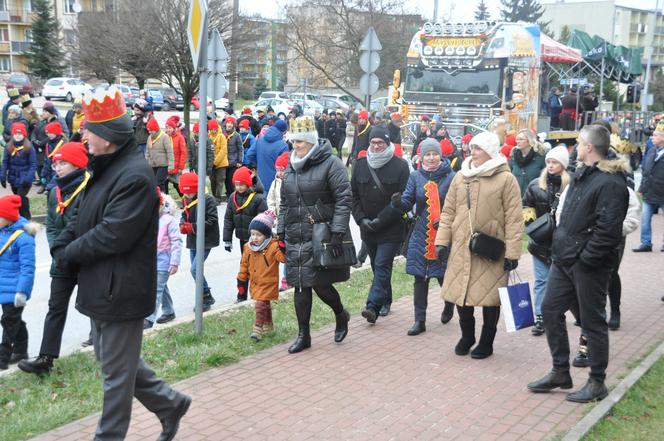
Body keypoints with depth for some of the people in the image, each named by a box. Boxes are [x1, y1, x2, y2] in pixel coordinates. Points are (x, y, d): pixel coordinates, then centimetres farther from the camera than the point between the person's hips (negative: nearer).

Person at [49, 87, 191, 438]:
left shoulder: (135, 176, -22)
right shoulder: (106, 168, 11)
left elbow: (112, 235, -26)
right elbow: (82, 218, 15)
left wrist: (69, 253, -12)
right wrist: (61, 247, -3)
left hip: (120, 290, -10)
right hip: (101, 287, 10)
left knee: (116, 371, 6)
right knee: (113, 359, 22)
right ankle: (170, 403, 34)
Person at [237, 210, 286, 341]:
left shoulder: (273, 246, -14)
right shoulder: (248, 247, 3)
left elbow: (282, 258, -26)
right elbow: (244, 264, 12)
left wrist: (282, 250, -44)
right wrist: (241, 279, 13)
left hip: (268, 284, -6)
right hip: (255, 283, 6)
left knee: (261, 304, -14)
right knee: (265, 305, 20)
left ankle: (258, 329, -11)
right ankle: (268, 325, 36)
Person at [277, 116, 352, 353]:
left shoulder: (330, 164, -8)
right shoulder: (291, 167, 14)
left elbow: (344, 199, -13)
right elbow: (284, 204, 21)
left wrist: (338, 232, -19)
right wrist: (281, 233, 16)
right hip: (296, 239, 6)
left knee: (320, 283, -4)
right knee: (301, 285, 7)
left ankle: (341, 315, 28)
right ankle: (303, 335, 18)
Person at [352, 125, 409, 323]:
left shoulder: (400, 166, -7)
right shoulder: (361, 164, 6)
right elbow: (354, 195, 9)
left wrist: (381, 220, -16)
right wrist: (361, 219, -5)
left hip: (391, 229, -5)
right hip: (367, 229, 5)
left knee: (382, 265, -11)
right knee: (377, 266, 14)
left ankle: (373, 305, -15)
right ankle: (385, 301, 29)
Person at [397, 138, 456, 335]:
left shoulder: (450, 176, -5)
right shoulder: (415, 176, 3)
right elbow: (407, 203, -1)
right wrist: (398, 202, -23)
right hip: (421, 236, 3)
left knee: (444, 276, 5)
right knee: (420, 279, 5)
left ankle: (449, 303, 39)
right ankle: (420, 320, 15)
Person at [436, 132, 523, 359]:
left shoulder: (506, 179, -6)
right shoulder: (461, 176, 8)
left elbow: (514, 219, -9)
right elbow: (449, 211, 11)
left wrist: (512, 252, -12)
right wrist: (442, 240, 4)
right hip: (461, 248, 4)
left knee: (490, 296, 6)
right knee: (461, 292, 10)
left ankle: (486, 342, 24)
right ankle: (467, 336, 31)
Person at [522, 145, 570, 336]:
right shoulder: (536, 185, 2)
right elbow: (526, 207, 10)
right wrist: (533, 224, -3)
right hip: (540, 240, 2)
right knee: (541, 281, 5)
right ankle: (540, 318, 9)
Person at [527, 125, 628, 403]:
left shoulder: (611, 182, -18)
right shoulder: (582, 174, 12)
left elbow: (608, 230, -24)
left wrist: (584, 258, -19)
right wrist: (559, 245, 12)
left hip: (589, 265, -9)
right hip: (564, 260, 9)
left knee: (593, 322, 4)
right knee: (550, 310, 13)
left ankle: (597, 382, 20)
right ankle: (560, 372, 27)